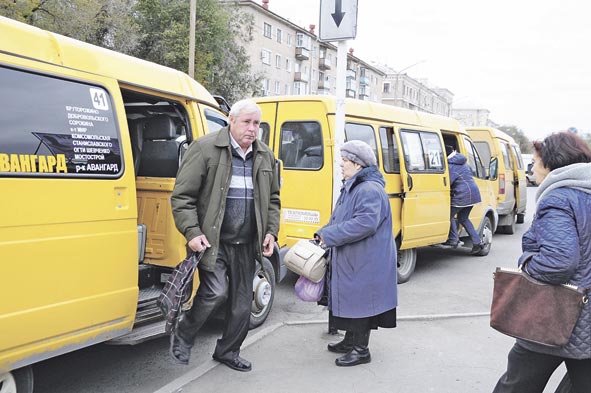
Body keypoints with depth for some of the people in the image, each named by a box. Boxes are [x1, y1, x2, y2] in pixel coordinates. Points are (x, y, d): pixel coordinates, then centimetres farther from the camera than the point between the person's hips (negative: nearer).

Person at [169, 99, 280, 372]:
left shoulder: (266, 156, 10)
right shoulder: (205, 148, -8)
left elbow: (272, 199, 20)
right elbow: (182, 195, -8)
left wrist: (271, 231, 7)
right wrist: (192, 232, -17)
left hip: (246, 244, 6)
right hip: (212, 240, -6)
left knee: (242, 302, 11)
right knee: (216, 291, -17)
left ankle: (227, 352, 33)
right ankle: (182, 336, 12)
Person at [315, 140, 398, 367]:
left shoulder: (370, 190, -20)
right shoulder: (351, 188, 14)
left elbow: (365, 223, -31)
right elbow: (339, 219, 23)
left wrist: (329, 235, -25)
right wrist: (323, 233, 5)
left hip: (365, 263, -10)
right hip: (351, 261, 10)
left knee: (360, 302, 0)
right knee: (350, 300, 19)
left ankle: (361, 350, 14)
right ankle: (351, 341, 35)